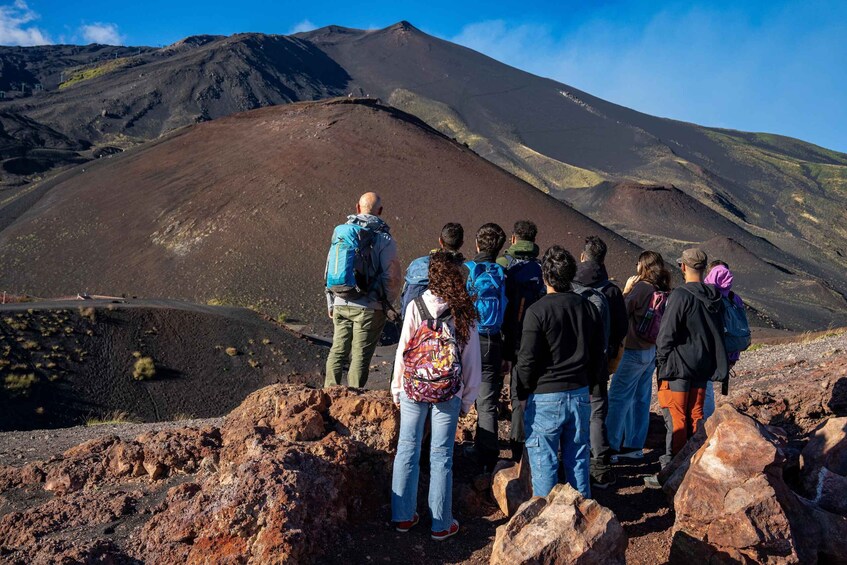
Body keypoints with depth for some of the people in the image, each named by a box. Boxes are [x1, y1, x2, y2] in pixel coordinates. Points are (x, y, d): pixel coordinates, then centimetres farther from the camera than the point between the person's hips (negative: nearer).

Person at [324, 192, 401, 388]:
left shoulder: (340, 232, 6)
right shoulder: (383, 238, -9)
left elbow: (330, 270, 11)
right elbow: (393, 278, -11)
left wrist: (331, 304, 19)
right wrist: (386, 304, 5)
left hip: (340, 304, 4)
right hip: (369, 308, -4)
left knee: (338, 350, 16)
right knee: (360, 356, 4)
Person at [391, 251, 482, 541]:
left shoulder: (415, 306, -7)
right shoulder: (464, 313, -6)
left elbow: (402, 350, -3)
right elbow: (471, 358, -1)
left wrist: (397, 388, 8)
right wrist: (467, 397, 9)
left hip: (412, 389, 0)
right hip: (449, 394, 0)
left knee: (407, 450, 13)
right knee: (441, 456, 8)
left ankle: (403, 516, 23)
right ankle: (441, 524, 18)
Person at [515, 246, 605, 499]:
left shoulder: (537, 311, -15)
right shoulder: (588, 307, 4)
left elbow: (527, 360, -13)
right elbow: (597, 355, 11)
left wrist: (523, 394, 0)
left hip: (545, 397, -6)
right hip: (580, 395, 6)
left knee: (544, 463, 5)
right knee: (578, 459, 16)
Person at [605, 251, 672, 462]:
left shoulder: (641, 288, -17)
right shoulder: (662, 290, 6)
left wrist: (626, 290, 0)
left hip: (634, 351, -8)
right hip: (651, 351, 8)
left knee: (617, 399, -2)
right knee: (641, 399, 14)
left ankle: (611, 447, 0)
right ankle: (634, 446, 22)